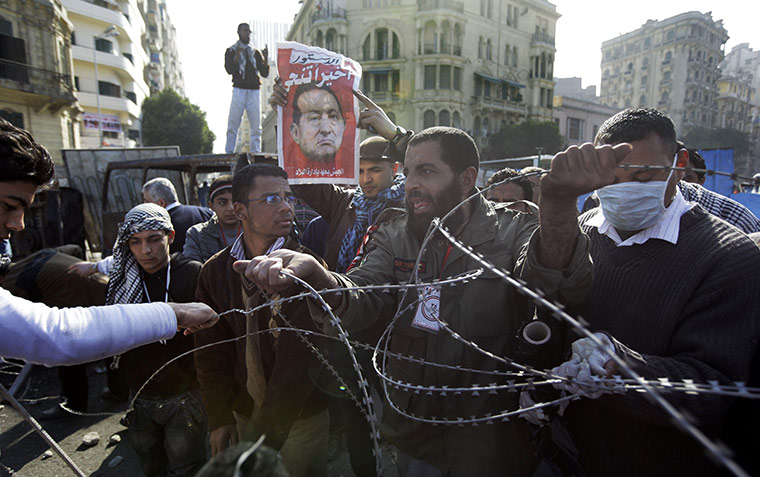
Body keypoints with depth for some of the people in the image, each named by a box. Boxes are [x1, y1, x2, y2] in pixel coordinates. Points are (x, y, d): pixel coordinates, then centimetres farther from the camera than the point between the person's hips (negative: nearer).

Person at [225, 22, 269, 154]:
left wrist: (266, 59, -3)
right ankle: (229, 153, -6)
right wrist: (238, 53, -13)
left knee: (256, 126, -3)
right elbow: (229, 70, -4)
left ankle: (256, 153, 0)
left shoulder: (256, 53, 20)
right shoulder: (231, 51, 12)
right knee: (233, 124, -7)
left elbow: (265, 74, 13)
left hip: (254, 92, 3)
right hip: (239, 90, -2)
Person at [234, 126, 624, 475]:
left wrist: (558, 205, -49)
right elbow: (363, 302, -16)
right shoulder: (393, 238, -2)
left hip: (491, 436, -2)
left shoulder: (513, 231, -10)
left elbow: (554, 287, -29)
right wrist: (317, 278, -39)